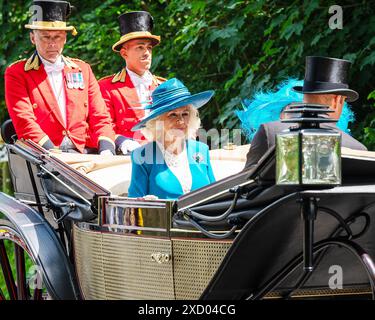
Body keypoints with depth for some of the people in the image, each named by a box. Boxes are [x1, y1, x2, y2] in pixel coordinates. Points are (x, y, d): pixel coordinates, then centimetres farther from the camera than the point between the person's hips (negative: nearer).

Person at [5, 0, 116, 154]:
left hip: (85, 153, 4)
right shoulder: (16, 73, 7)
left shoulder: (83, 70, 20)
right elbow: (24, 122, -5)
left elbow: (100, 118, 14)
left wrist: (106, 150, -8)